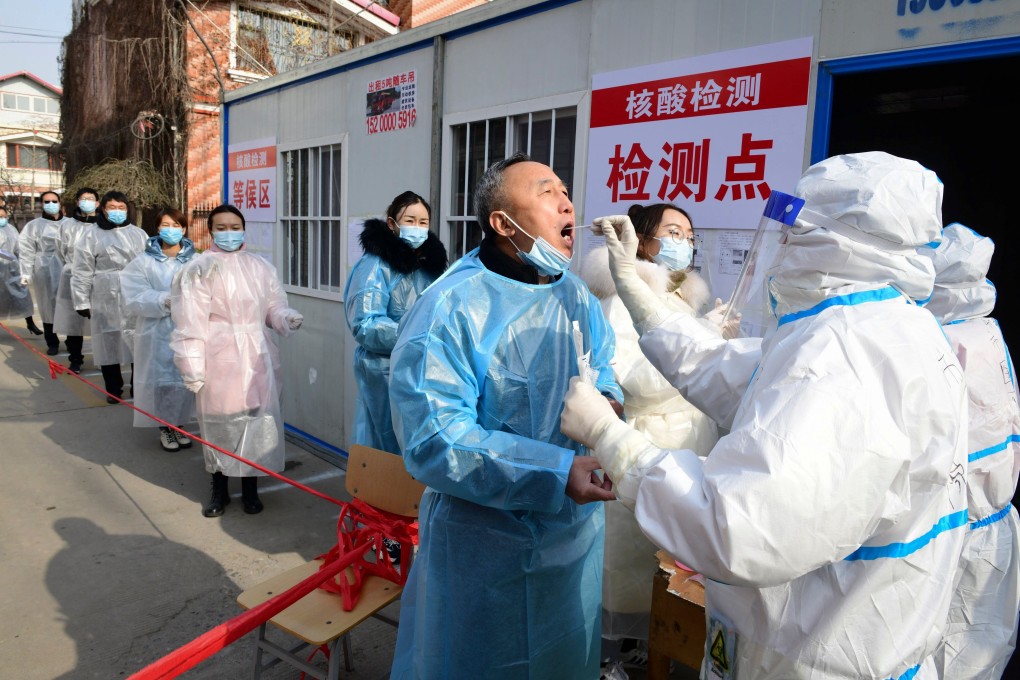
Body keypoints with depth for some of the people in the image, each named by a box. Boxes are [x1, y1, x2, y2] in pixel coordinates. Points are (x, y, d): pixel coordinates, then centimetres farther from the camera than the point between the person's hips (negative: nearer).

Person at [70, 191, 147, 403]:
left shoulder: (139, 234, 11)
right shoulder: (92, 235, 4)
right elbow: (82, 271, 2)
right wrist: (82, 302, -1)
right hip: (108, 300, -1)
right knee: (110, 343, 4)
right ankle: (113, 388, 19)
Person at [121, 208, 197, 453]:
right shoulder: (143, 263, 0)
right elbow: (136, 298, -8)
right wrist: (165, 300, -21)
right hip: (157, 334, -1)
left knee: (185, 378, 7)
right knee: (161, 379, 4)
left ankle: (179, 426, 26)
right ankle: (165, 428, 22)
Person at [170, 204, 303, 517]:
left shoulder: (261, 267, 7)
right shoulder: (198, 269, -3)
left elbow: (273, 306, 12)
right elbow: (189, 323, -7)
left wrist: (286, 318, -12)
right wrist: (192, 368, -11)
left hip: (257, 359, 3)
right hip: (219, 360, -3)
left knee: (258, 420, 7)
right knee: (218, 423, 8)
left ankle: (250, 488, 24)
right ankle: (219, 490, 25)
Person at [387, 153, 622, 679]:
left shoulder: (577, 298, 2)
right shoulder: (449, 310, -22)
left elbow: (602, 370, 14)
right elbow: (433, 439, -28)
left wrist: (607, 402, -12)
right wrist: (557, 473, -34)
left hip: (576, 535, 7)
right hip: (485, 548, -6)